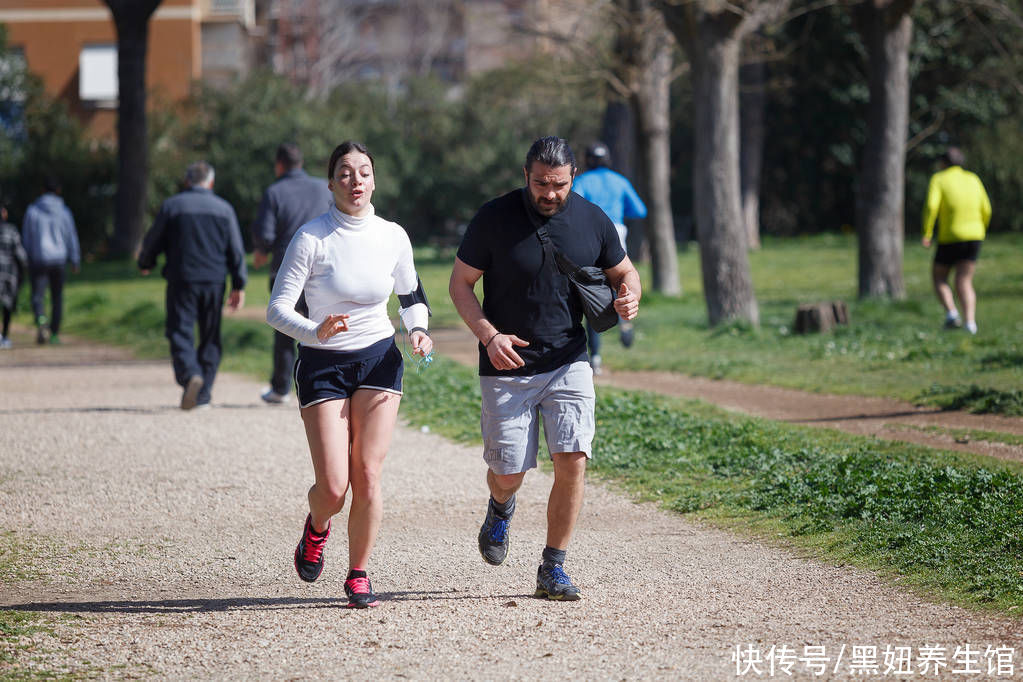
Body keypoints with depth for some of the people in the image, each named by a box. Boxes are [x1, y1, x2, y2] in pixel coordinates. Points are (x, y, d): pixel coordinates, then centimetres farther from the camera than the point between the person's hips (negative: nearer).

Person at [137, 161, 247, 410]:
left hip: (181, 280, -2)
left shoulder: (172, 206, 1)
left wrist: (145, 264, 27)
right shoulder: (224, 209, 6)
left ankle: (189, 374, -30)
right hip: (214, 281, 2)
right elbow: (236, 251, 5)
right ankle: (204, 394, 10)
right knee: (210, 337, 10)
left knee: (180, 332, -3)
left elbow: (152, 242, 7)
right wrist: (239, 285, 9)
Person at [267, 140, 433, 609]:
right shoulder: (312, 237, -11)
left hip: (379, 360, 2)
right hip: (322, 364, -2)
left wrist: (418, 330, -3)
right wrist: (316, 331, -31)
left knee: (367, 476, -8)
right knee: (333, 487, -8)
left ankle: (358, 575, 9)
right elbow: (277, 310, -13)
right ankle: (316, 529, 29)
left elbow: (411, 295, 17)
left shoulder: (392, 237, 0)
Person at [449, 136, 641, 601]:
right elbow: (460, 284, -2)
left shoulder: (593, 221, -1)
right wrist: (489, 336, -17)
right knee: (510, 473, 1)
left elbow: (624, 271, 15)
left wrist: (628, 296, -10)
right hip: (507, 368, -1)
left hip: (569, 364, 2)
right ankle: (500, 509, 40)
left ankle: (553, 569, 1)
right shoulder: (494, 218, -8)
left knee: (572, 461, -12)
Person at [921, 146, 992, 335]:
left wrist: (927, 234, -13)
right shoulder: (973, 179, 11)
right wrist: (980, 231, 25)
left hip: (950, 237, -3)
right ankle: (970, 322, -16)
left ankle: (951, 313, -7)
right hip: (973, 235, 3)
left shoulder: (938, 180, -1)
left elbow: (931, 206, -16)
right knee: (964, 283, 4)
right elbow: (986, 210, 10)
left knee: (939, 277, 15)